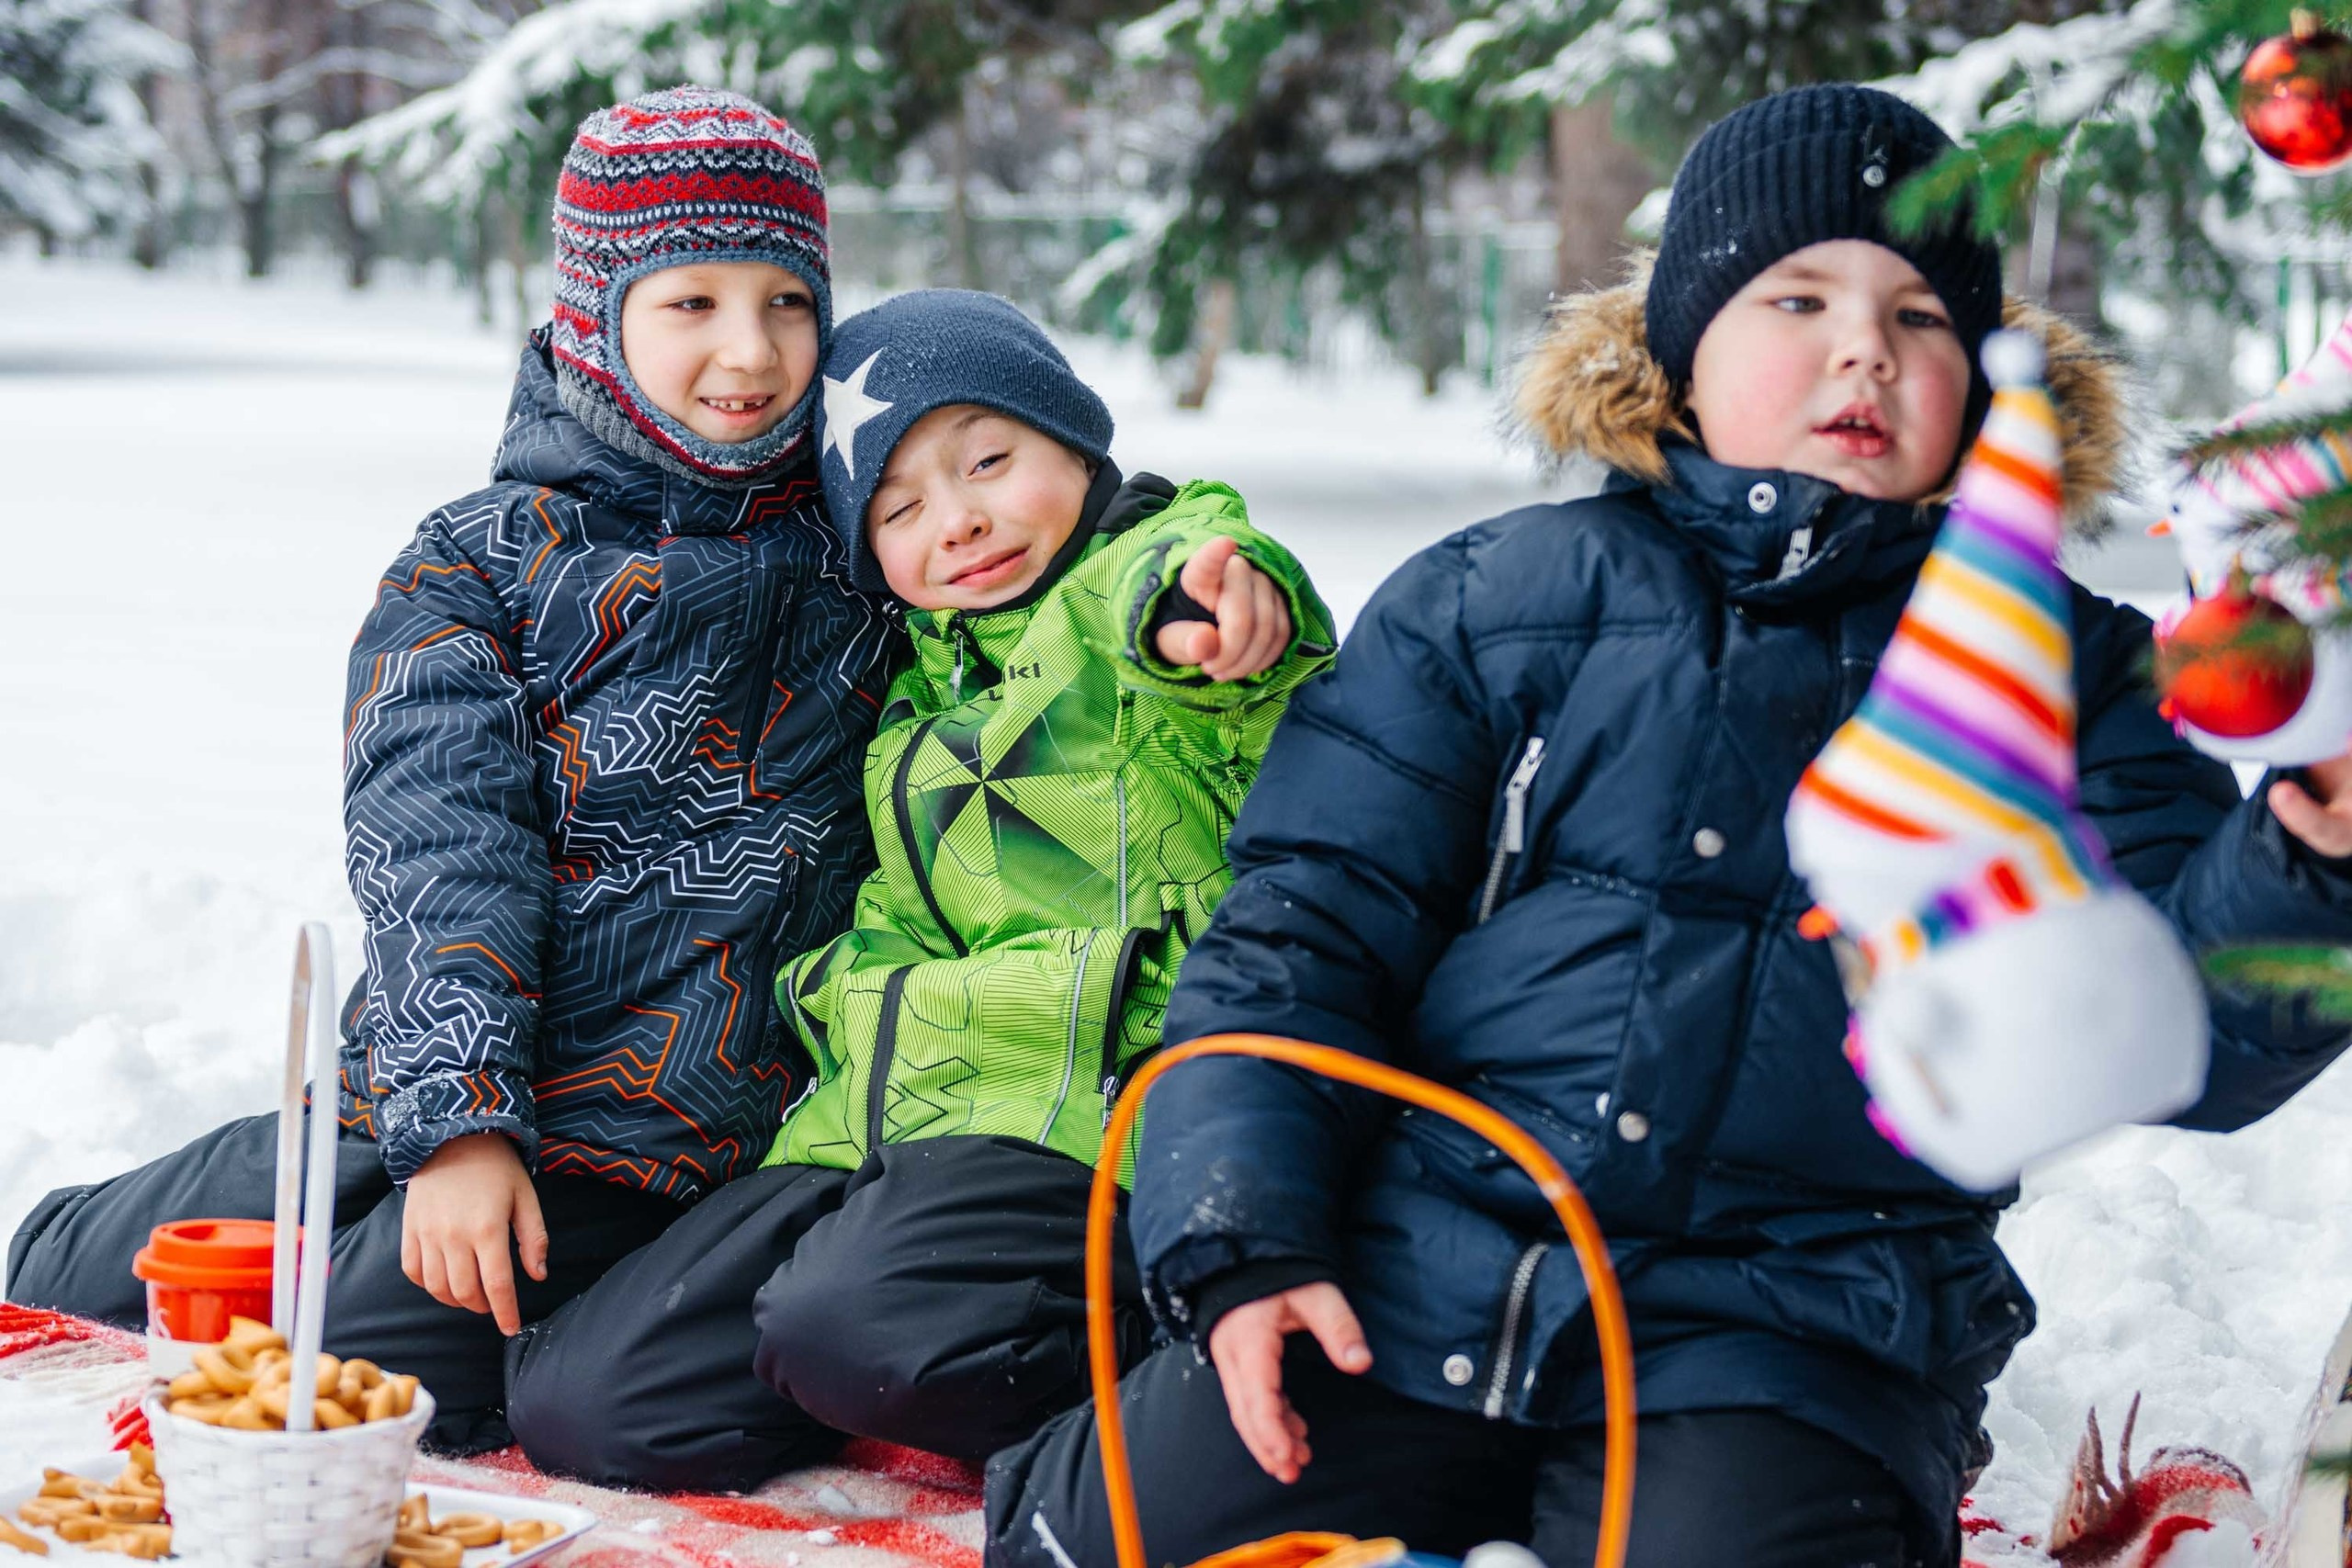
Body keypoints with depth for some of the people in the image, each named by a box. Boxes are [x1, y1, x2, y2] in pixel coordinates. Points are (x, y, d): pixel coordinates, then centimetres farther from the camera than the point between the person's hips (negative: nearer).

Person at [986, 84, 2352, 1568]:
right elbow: (1307, 929, 6)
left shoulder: (2060, 669, 9)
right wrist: (1242, 1240, -7)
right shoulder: (1499, 601, 8)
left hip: (1794, 1336, -1)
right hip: (1414, 1272, 1)